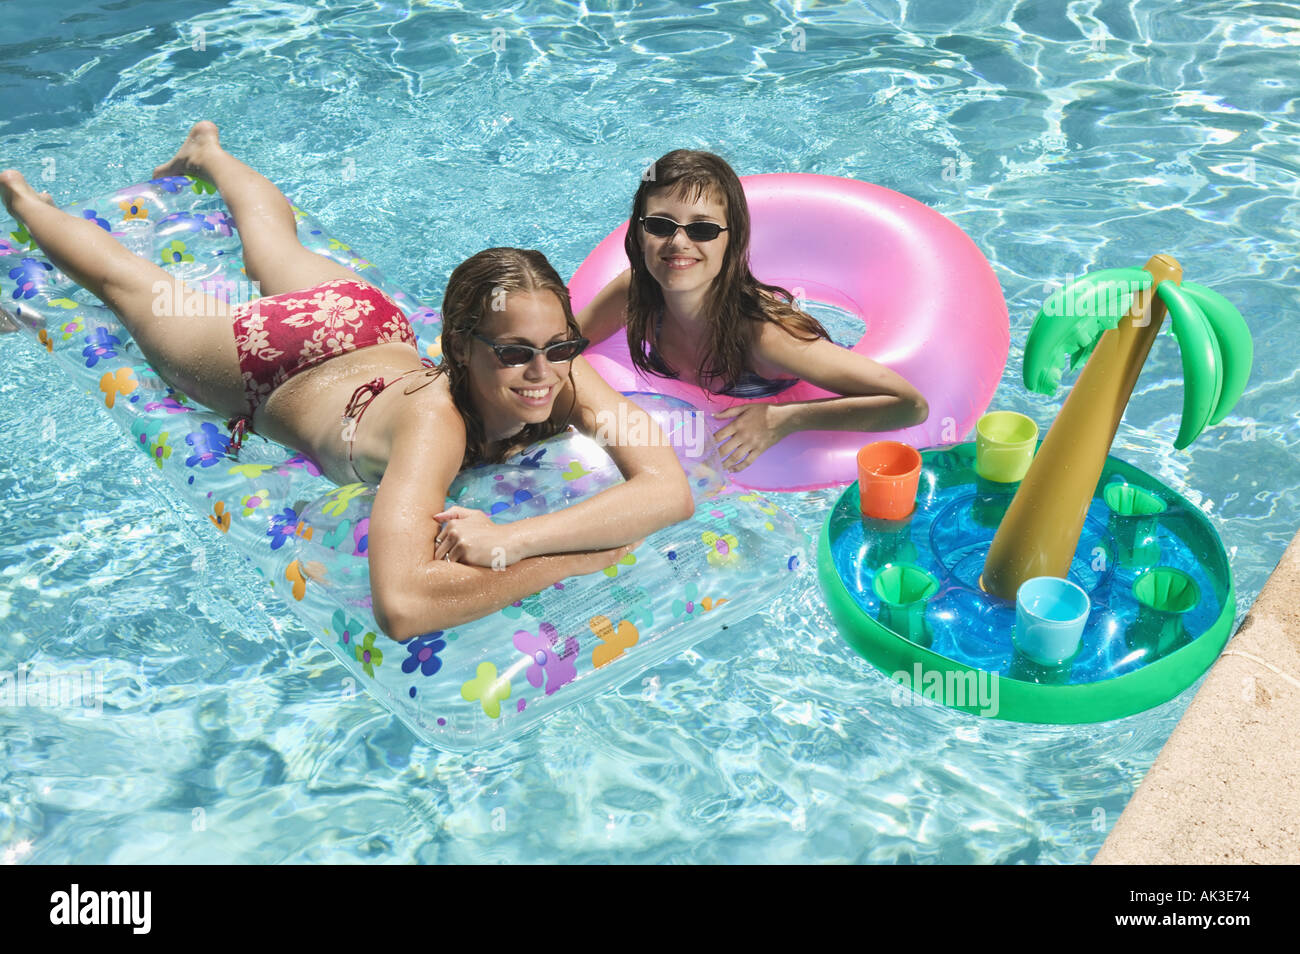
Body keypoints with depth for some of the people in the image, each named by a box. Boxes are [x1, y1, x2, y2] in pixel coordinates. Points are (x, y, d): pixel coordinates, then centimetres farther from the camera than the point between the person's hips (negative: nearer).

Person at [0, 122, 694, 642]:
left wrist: (512, 538, -59)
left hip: (369, 320, 4)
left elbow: (673, 491, -47)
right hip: (275, 364, -4)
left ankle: (208, 154, 68)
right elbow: (400, 606, -62)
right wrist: (573, 559, -58)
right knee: (125, 281, 27)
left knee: (276, 242, 38)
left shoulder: (562, 375, -38)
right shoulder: (436, 419, -50)